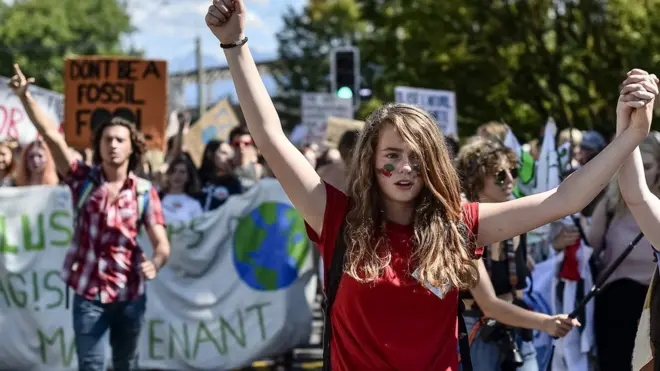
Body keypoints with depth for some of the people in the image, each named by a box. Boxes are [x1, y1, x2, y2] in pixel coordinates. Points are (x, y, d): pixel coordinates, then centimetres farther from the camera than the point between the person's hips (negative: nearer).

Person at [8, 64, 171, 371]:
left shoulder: (144, 192, -2)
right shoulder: (83, 180, -3)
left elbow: (162, 244, -8)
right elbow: (51, 135, -14)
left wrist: (155, 264, -32)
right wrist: (24, 97, -26)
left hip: (130, 294, 1)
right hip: (88, 293, -1)